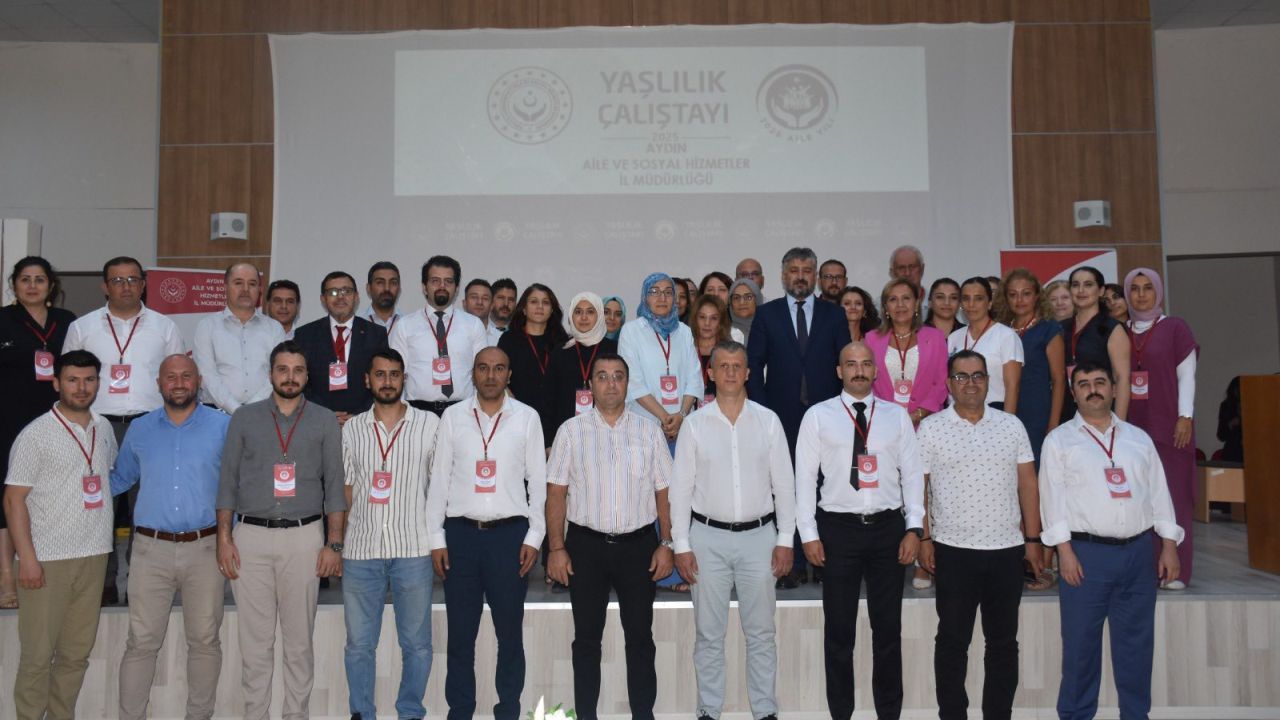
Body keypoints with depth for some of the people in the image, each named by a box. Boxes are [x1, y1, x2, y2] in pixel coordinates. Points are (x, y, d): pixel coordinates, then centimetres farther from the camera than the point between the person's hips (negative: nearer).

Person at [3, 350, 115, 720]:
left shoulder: (103, 428, 9)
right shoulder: (36, 434, -6)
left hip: (94, 556, 5)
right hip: (47, 561, -5)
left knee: (78, 651, 11)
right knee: (37, 654, 1)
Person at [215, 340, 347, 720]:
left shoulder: (324, 421, 6)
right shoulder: (245, 418, 9)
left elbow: (334, 484, 4)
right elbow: (227, 481, 8)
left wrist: (334, 543, -2)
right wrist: (224, 538, 0)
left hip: (303, 537, -1)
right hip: (251, 536, 1)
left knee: (299, 638, 4)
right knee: (255, 638, 4)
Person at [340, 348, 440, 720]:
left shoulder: (429, 424, 2)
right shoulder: (352, 428, 8)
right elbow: (346, 490, 10)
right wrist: (336, 544, 4)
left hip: (413, 550, -2)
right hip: (360, 550, 2)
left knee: (416, 642, 7)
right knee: (359, 643, 10)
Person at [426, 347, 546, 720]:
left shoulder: (527, 417, 2)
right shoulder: (453, 416, 4)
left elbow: (537, 479, 3)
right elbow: (439, 478, 5)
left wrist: (534, 536, -3)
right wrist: (436, 538, 1)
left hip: (510, 534, -1)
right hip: (461, 533, 1)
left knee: (510, 631, 8)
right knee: (460, 633, 8)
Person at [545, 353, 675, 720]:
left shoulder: (649, 430, 4)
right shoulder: (571, 431, 1)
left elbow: (664, 493, 5)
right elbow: (556, 493, 0)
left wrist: (666, 544, -1)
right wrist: (556, 548, -6)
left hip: (639, 545, 1)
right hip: (586, 545, 0)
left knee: (640, 637, 9)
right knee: (587, 638, 10)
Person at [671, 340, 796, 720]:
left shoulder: (768, 420, 1)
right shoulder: (695, 423, -1)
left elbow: (784, 483, 3)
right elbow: (681, 487, 0)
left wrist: (785, 540, -1)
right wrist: (681, 545, -3)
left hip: (759, 535, 1)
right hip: (708, 536, 0)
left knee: (761, 631, 10)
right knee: (709, 632, 8)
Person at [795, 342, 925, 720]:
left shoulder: (897, 416, 6)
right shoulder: (818, 416, 1)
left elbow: (912, 473, 6)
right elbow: (805, 476, 0)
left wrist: (914, 528, -2)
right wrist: (808, 534, -4)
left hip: (888, 527, 2)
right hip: (838, 528, -1)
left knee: (888, 627, 9)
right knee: (839, 629, 7)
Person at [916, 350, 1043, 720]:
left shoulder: (1011, 425, 6)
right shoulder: (931, 428, -2)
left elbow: (1027, 484, 7)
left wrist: (1033, 539, 4)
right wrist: (923, 538, -7)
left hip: (1007, 549, 3)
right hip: (953, 550, -2)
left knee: (1003, 641, 11)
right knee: (952, 640, 6)